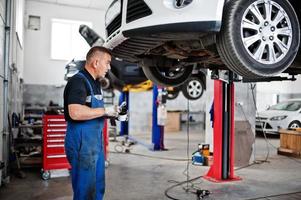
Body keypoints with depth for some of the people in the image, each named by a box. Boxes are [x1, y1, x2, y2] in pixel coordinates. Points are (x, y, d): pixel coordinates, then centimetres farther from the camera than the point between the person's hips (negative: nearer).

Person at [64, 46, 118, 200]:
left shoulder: (95, 83, 15)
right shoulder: (78, 81, -15)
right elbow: (75, 112, -29)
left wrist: (112, 113, 8)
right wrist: (105, 111, -19)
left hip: (96, 142, 10)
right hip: (82, 143, -9)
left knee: (98, 187, 17)